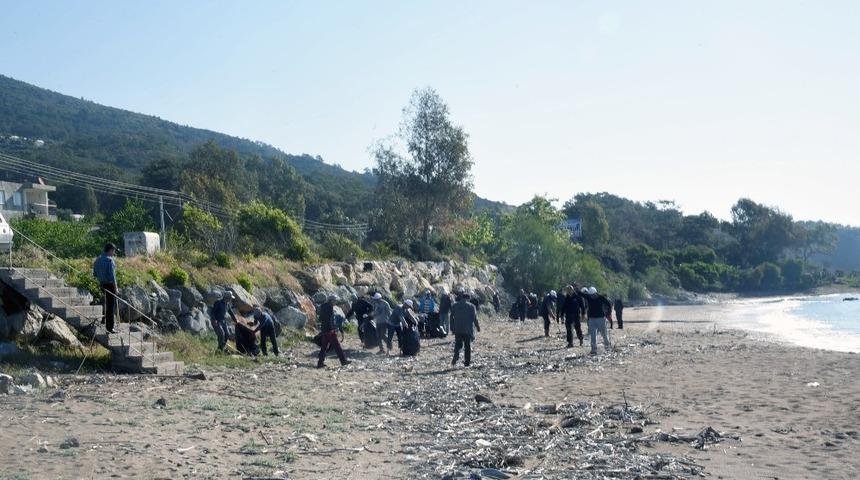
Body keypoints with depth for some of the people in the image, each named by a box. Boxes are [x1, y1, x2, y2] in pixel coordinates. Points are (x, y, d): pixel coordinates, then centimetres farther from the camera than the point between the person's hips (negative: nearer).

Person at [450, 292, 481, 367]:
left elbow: (451, 318, 8)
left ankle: (456, 355, -19)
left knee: (458, 344, 8)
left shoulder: (454, 306, 7)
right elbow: (475, 318, -3)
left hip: (457, 329, 2)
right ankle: (467, 362, 6)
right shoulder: (471, 306, -2)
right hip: (468, 329, -2)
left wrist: (452, 328, 13)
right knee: (467, 345, 5)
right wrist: (478, 327, 7)